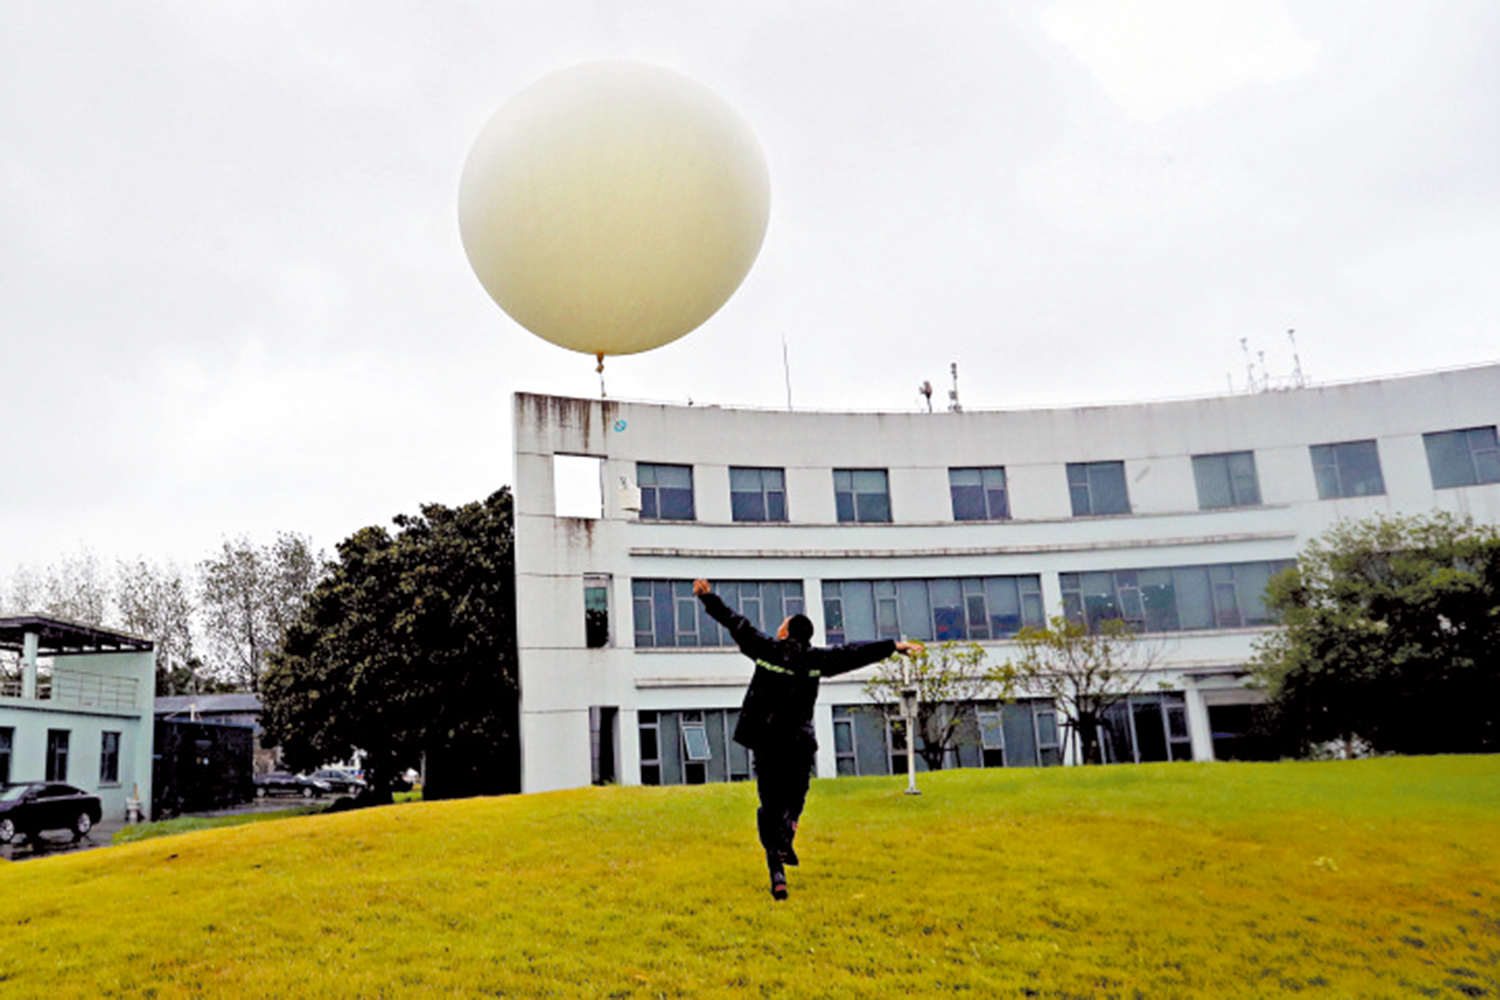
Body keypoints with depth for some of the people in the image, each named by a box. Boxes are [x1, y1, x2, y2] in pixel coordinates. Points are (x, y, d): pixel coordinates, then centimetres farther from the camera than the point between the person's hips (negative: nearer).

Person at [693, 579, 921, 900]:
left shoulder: (767, 649, -3)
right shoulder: (816, 658, 2)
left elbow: (736, 623, 4)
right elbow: (853, 653, 11)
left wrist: (708, 597, 15)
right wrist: (892, 646, 21)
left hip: (767, 742, -1)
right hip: (800, 743, 1)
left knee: (771, 806, 3)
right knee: (794, 795, 21)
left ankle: (777, 874, -5)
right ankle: (786, 840, -3)